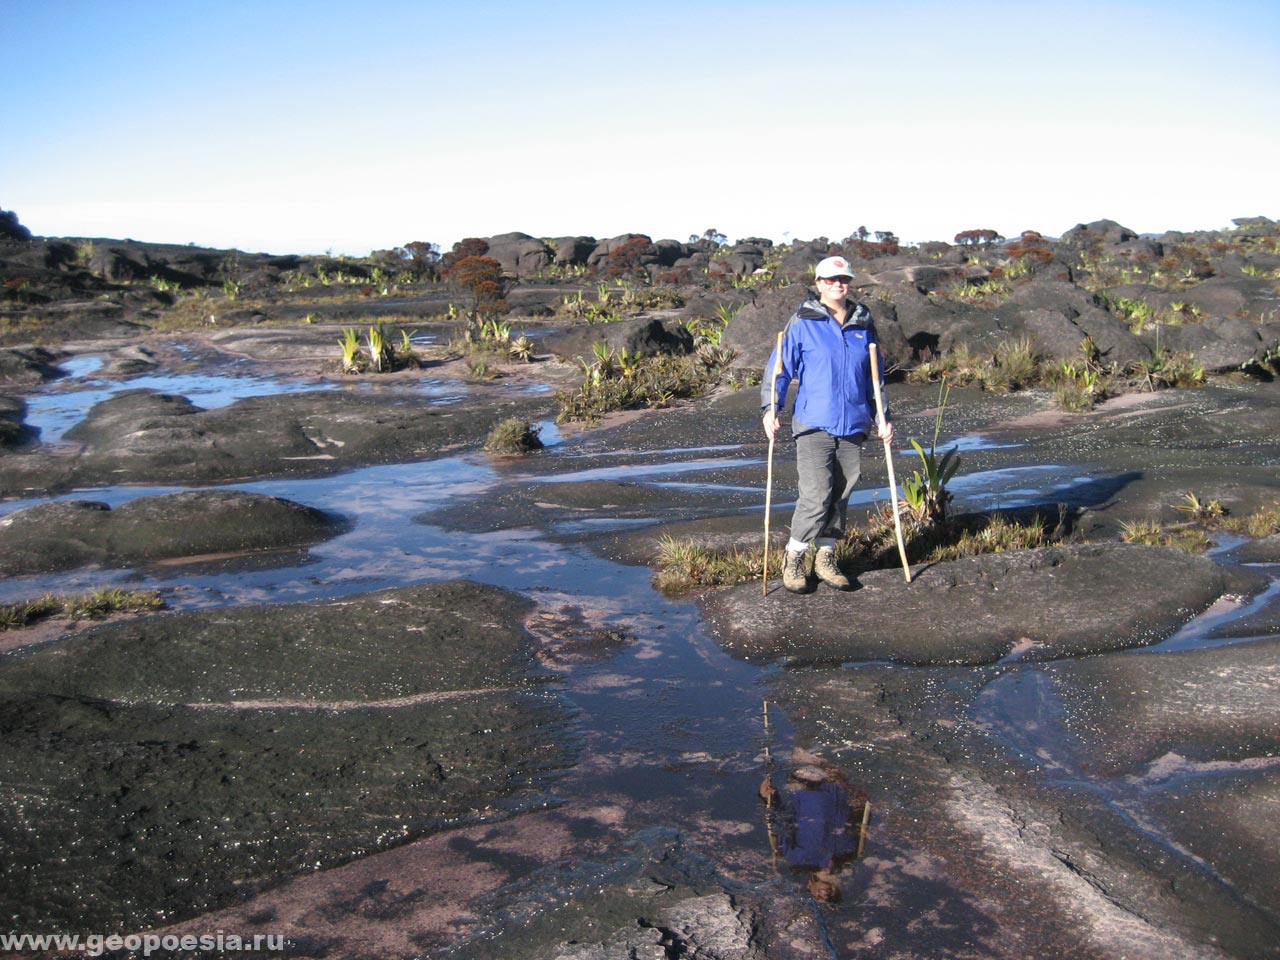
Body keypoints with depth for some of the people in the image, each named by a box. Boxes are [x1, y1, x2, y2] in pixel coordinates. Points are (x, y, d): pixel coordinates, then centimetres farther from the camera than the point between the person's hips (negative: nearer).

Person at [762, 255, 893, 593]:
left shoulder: (864, 326, 12)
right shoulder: (803, 324, -1)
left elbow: (874, 377, 20)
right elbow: (780, 366, -2)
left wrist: (883, 417, 17)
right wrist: (770, 407, -12)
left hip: (853, 425, 5)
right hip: (814, 425, -5)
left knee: (841, 495, 10)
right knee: (816, 494, -11)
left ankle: (826, 558, 23)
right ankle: (794, 560, 5)